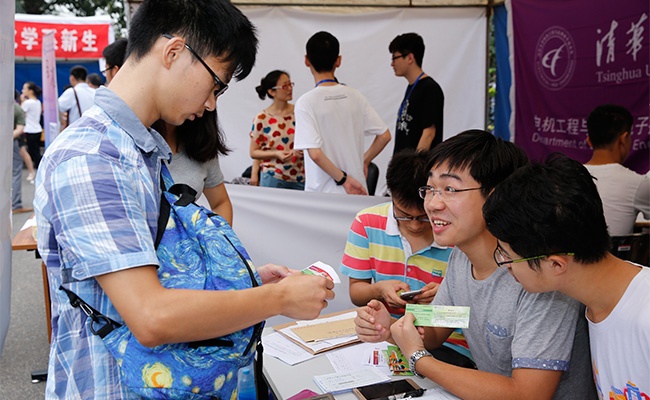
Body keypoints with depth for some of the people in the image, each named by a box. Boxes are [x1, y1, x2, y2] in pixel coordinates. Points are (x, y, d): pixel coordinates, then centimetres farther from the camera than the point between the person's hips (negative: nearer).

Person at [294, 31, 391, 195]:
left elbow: (315, 154, -19)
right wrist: (363, 161, 14)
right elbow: (385, 136, 6)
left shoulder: (306, 102, -10)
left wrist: (343, 179, -11)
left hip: (323, 193, -4)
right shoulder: (354, 95, 4)